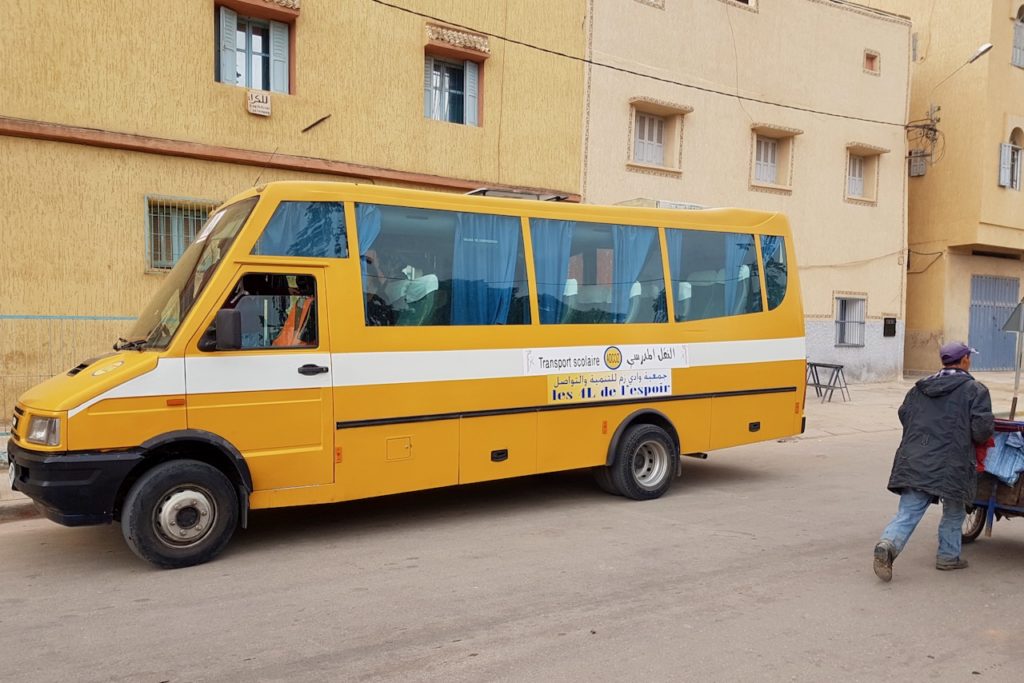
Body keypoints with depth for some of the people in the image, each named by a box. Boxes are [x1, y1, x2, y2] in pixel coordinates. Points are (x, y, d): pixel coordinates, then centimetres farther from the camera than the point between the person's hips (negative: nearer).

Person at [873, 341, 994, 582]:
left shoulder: (919, 388, 13)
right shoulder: (975, 390, -2)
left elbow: (904, 414, 15)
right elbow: (981, 429, -9)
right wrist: (976, 440, 13)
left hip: (914, 461, 4)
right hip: (952, 465, -3)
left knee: (908, 512, 3)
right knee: (953, 513, 19)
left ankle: (888, 545, -18)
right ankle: (948, 556, 27)